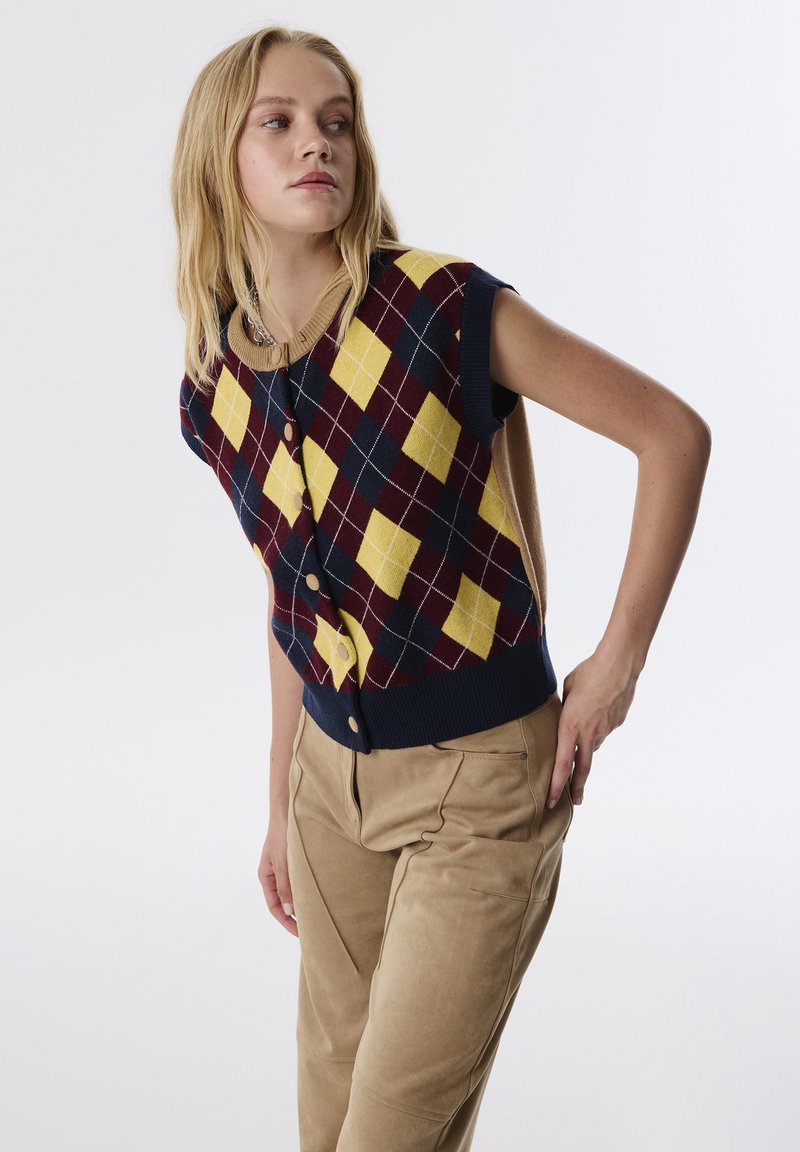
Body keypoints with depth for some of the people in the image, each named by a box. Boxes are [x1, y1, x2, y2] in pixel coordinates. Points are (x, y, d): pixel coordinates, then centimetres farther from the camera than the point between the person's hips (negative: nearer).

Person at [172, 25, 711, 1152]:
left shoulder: (448, 309, -16)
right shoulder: (216, 386, 0)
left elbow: (674, 433, -11)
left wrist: (618, 660, -11)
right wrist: (282, 802, 17)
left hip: (481, 774, -5)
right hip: (333, 767, 5)